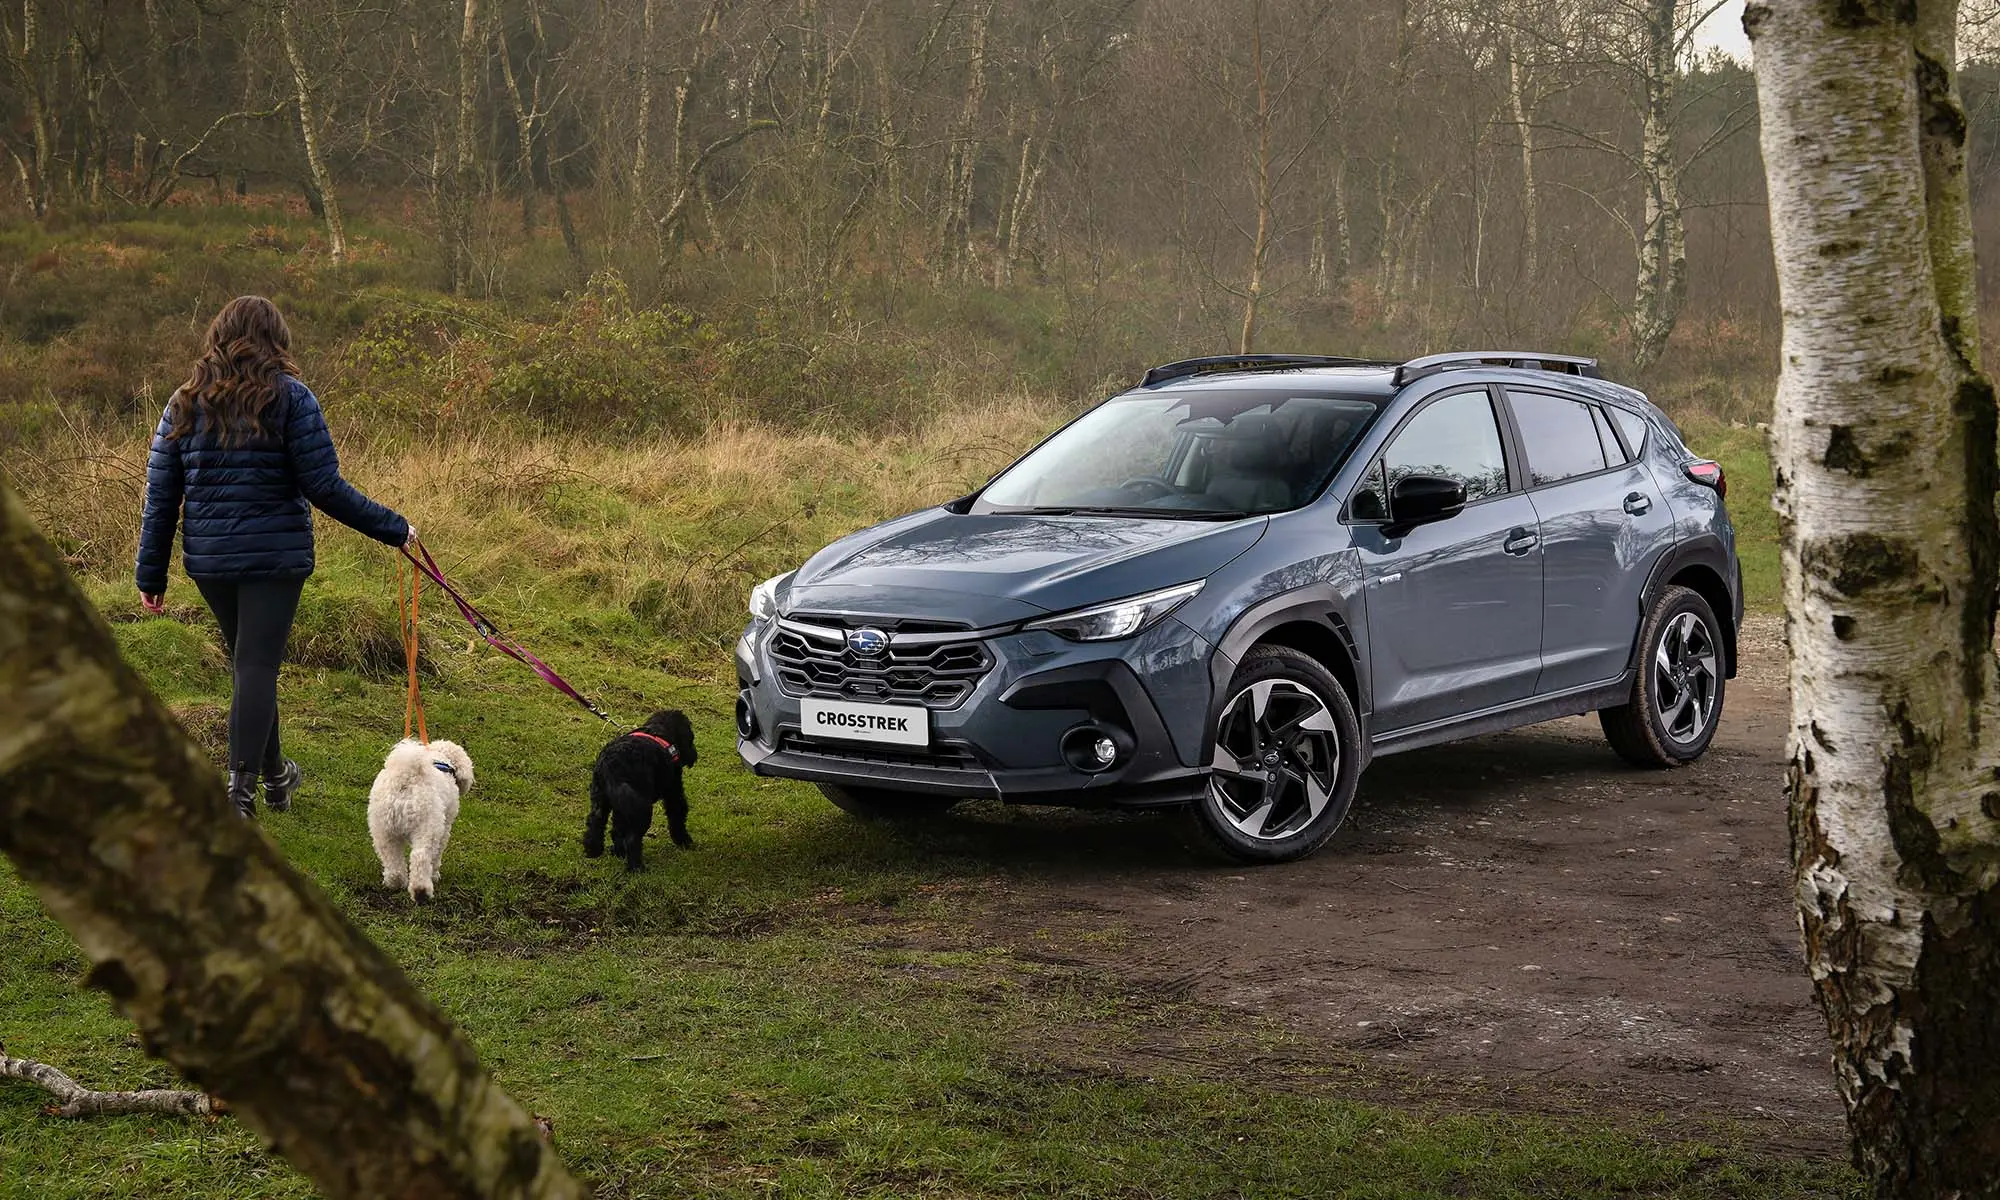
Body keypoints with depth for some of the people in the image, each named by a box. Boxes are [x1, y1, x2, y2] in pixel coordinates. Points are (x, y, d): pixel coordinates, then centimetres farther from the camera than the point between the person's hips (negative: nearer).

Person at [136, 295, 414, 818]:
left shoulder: (184, 403, 6)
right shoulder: (290, 398, -6)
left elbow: (160, 496, 6)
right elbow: (324, 487, -10)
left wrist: (151, 575, 11)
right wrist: (393, 528, -1)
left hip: (209, 559, 5)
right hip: (275, 557, -4)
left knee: (248, 660, 19)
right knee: (257, 664, -4)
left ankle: (273, 773, 33)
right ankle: (242, 785, -13)